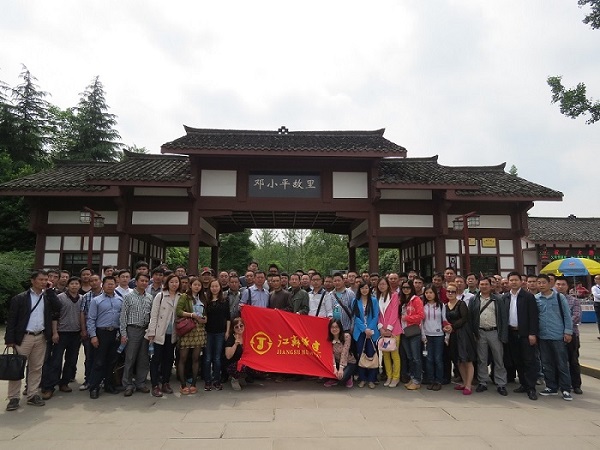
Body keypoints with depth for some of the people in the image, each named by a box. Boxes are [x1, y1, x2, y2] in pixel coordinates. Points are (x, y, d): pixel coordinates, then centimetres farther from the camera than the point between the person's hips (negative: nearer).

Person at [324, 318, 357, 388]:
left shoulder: (346, 336, -21)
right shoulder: (329, 339, -8)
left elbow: (344, 353, -24)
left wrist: (341, 368, -29)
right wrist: (334, 368, -29)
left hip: (349, 362, -4)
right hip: (337, 362, 4)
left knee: (342, 377, -30)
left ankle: (348, 378, 7)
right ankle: (334, 379, 8)